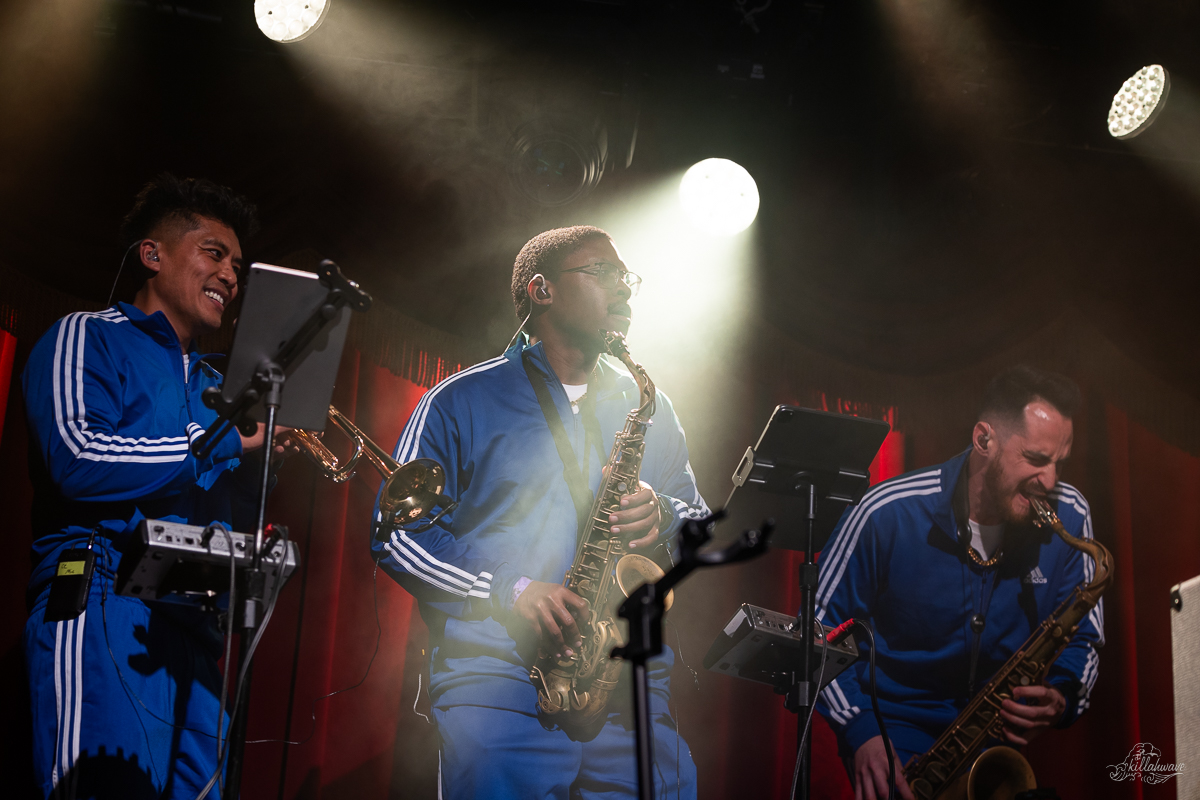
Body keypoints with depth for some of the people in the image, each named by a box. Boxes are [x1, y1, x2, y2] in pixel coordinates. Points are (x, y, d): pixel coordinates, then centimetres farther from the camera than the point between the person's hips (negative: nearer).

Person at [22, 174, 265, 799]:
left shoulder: (213, 385, 27)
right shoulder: (88, 338, 6)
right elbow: (78, 458, -13)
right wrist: (231, 438, -9)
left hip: (192, 624, 7)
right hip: (100, 609, -6)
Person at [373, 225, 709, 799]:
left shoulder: (648, 408, 19)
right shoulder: (461, 401, 6)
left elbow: (702, 520, 21)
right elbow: (398, 530, 1)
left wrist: (666, 518, -4)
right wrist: (509, 591, -13)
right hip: (497, 676, -3)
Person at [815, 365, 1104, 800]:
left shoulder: (1069, 517, -7)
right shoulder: (888, 514, -16)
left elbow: (1083, 638, 6)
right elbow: (818, 626, -6)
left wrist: (1061, 697, -17)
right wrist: (859, 729, -17)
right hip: (897, 725, -3)